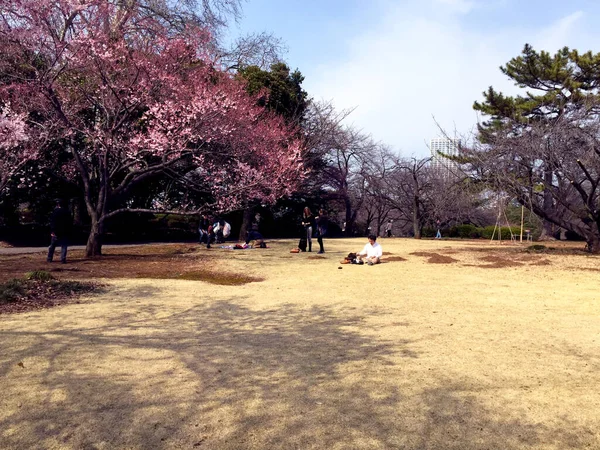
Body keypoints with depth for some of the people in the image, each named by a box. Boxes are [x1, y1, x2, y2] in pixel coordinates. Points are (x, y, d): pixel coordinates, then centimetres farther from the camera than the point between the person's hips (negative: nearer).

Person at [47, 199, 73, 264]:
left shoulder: (55, 211, -2)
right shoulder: (68, 212, 4)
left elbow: (52, 222, -7)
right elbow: (71, 223, 6)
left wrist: (52, 231, -7)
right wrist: (69, 231, 10)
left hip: (56, 232, -1)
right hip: (65, 232, 1)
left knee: (52, 245, 13)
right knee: (64, 246, 1)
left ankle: (49, 258, 17)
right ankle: (63, 259, -9)